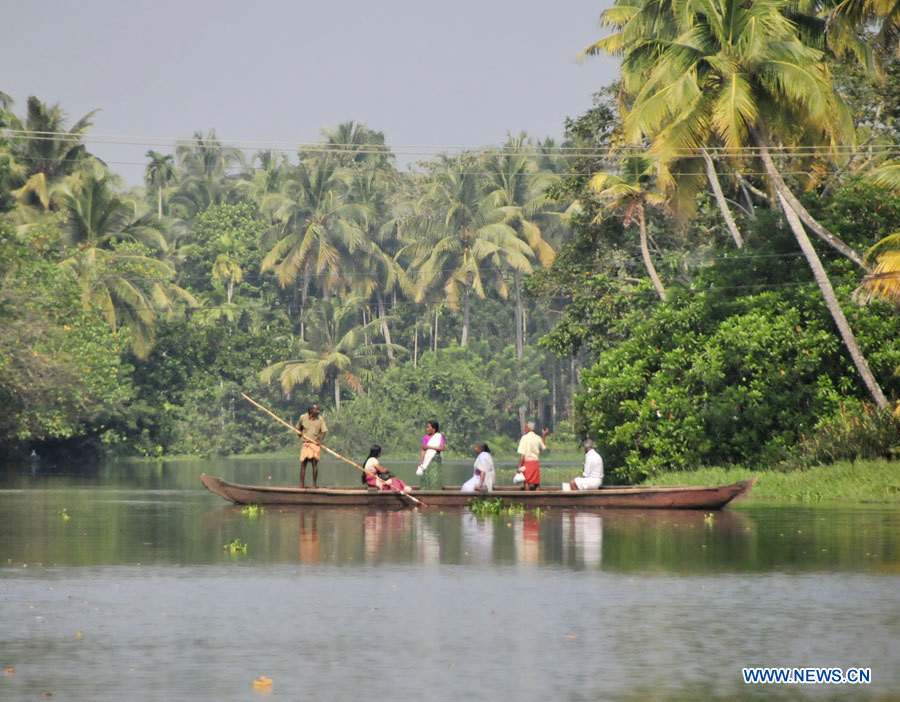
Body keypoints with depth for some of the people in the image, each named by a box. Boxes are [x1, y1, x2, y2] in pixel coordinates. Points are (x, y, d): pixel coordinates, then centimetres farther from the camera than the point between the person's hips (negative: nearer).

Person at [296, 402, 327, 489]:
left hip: (315, 443, -2)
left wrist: (320, 440, -26)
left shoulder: (320, 419, -2)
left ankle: (314, 484, -5)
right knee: (303, 463, 3)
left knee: (314, 462, -10)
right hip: (305, 443, 2)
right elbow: (298, 427, 21)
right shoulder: (303, 417, 3)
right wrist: (301, 435, 6)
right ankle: (302, 484, 12)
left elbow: (324, 431, -10)